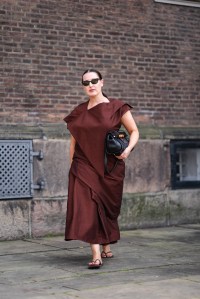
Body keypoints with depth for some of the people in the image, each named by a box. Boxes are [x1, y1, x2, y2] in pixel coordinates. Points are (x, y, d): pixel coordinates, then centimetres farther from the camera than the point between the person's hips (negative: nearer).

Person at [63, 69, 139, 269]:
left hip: (109, 166, -1)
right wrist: (72, 167, 11)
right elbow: (73, 142, 13)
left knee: (107, 207, 10)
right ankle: (96, 255, -16)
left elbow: (134, 131, 3)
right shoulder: (78, 112, 7)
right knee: (87, 206, -14)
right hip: (85, 166, 1)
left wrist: (128, 149, -14)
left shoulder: (117, 108, -1)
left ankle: (106, 247, 32)